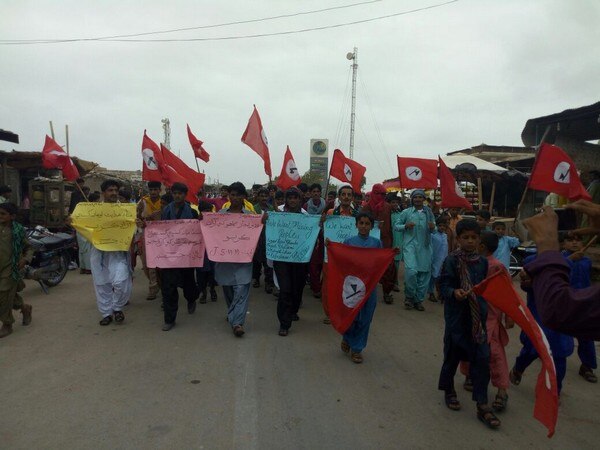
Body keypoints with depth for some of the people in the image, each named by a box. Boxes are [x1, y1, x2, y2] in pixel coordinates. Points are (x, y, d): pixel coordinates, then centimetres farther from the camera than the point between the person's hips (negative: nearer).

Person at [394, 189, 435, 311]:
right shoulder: (406, 212, 5)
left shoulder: (429, 213, 11)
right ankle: (409, 296, 7)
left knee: (424, 273, 5)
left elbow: (434, 230, 16)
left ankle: (418, 300, 21)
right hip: (410, 244, -3)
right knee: (411, 271, -17)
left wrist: (432, 228, -8)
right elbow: (396, 225, 7)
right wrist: (405, 226, -12)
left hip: (425, 247, 3)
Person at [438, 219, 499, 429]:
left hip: (478, 316, 3)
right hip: (457, 315, -3)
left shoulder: (483, 262, 3)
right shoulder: (451, 260, -9)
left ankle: (482, 405, 11)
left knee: (482, 358, 0)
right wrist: (454, 292, -30)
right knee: (453, 355, 12)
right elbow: (443, 286, -11)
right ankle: (449, 390, 37)